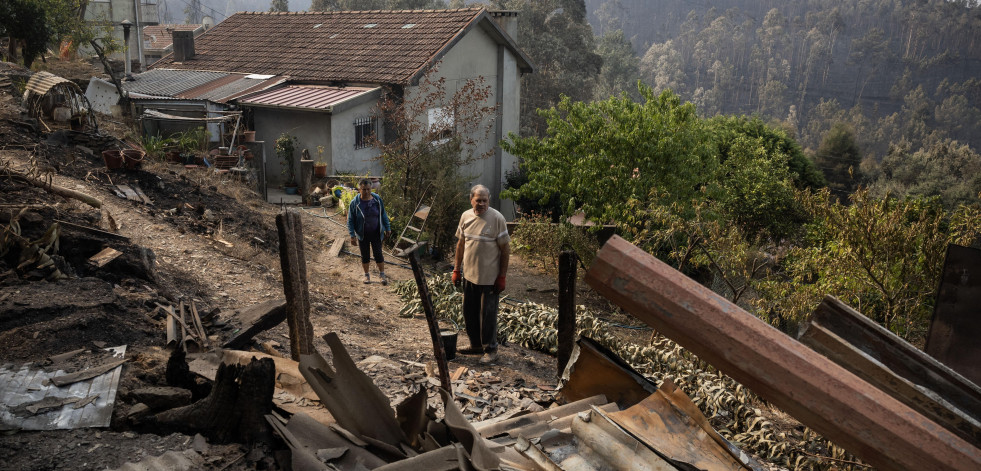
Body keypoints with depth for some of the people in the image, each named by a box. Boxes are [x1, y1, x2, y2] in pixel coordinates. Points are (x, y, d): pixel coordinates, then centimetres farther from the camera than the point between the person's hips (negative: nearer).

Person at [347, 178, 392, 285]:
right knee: (365, 256, 10)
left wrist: (388, 229, 6)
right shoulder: (354, 203, -13)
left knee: (378, 254, 3)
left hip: (376, 233, 1)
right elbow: (350, 220, -7)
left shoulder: (377, 199, -7)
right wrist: (352, 236, -11)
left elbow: (383, 215, 4)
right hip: (362, 235, -1)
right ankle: (366, 275, 28)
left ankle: (382, 274, 19)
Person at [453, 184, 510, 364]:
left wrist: (502, 276, -11)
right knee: (469, 312, 15)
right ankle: (476, 345, 31)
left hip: (489, 277, -6)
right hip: (469, 275, 6)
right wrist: (457, 269, 13)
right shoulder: (466, 216, 4)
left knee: (488, 314, 0)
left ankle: (490, 349, 13)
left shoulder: (497, 218, -13)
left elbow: (505, 249, -10)